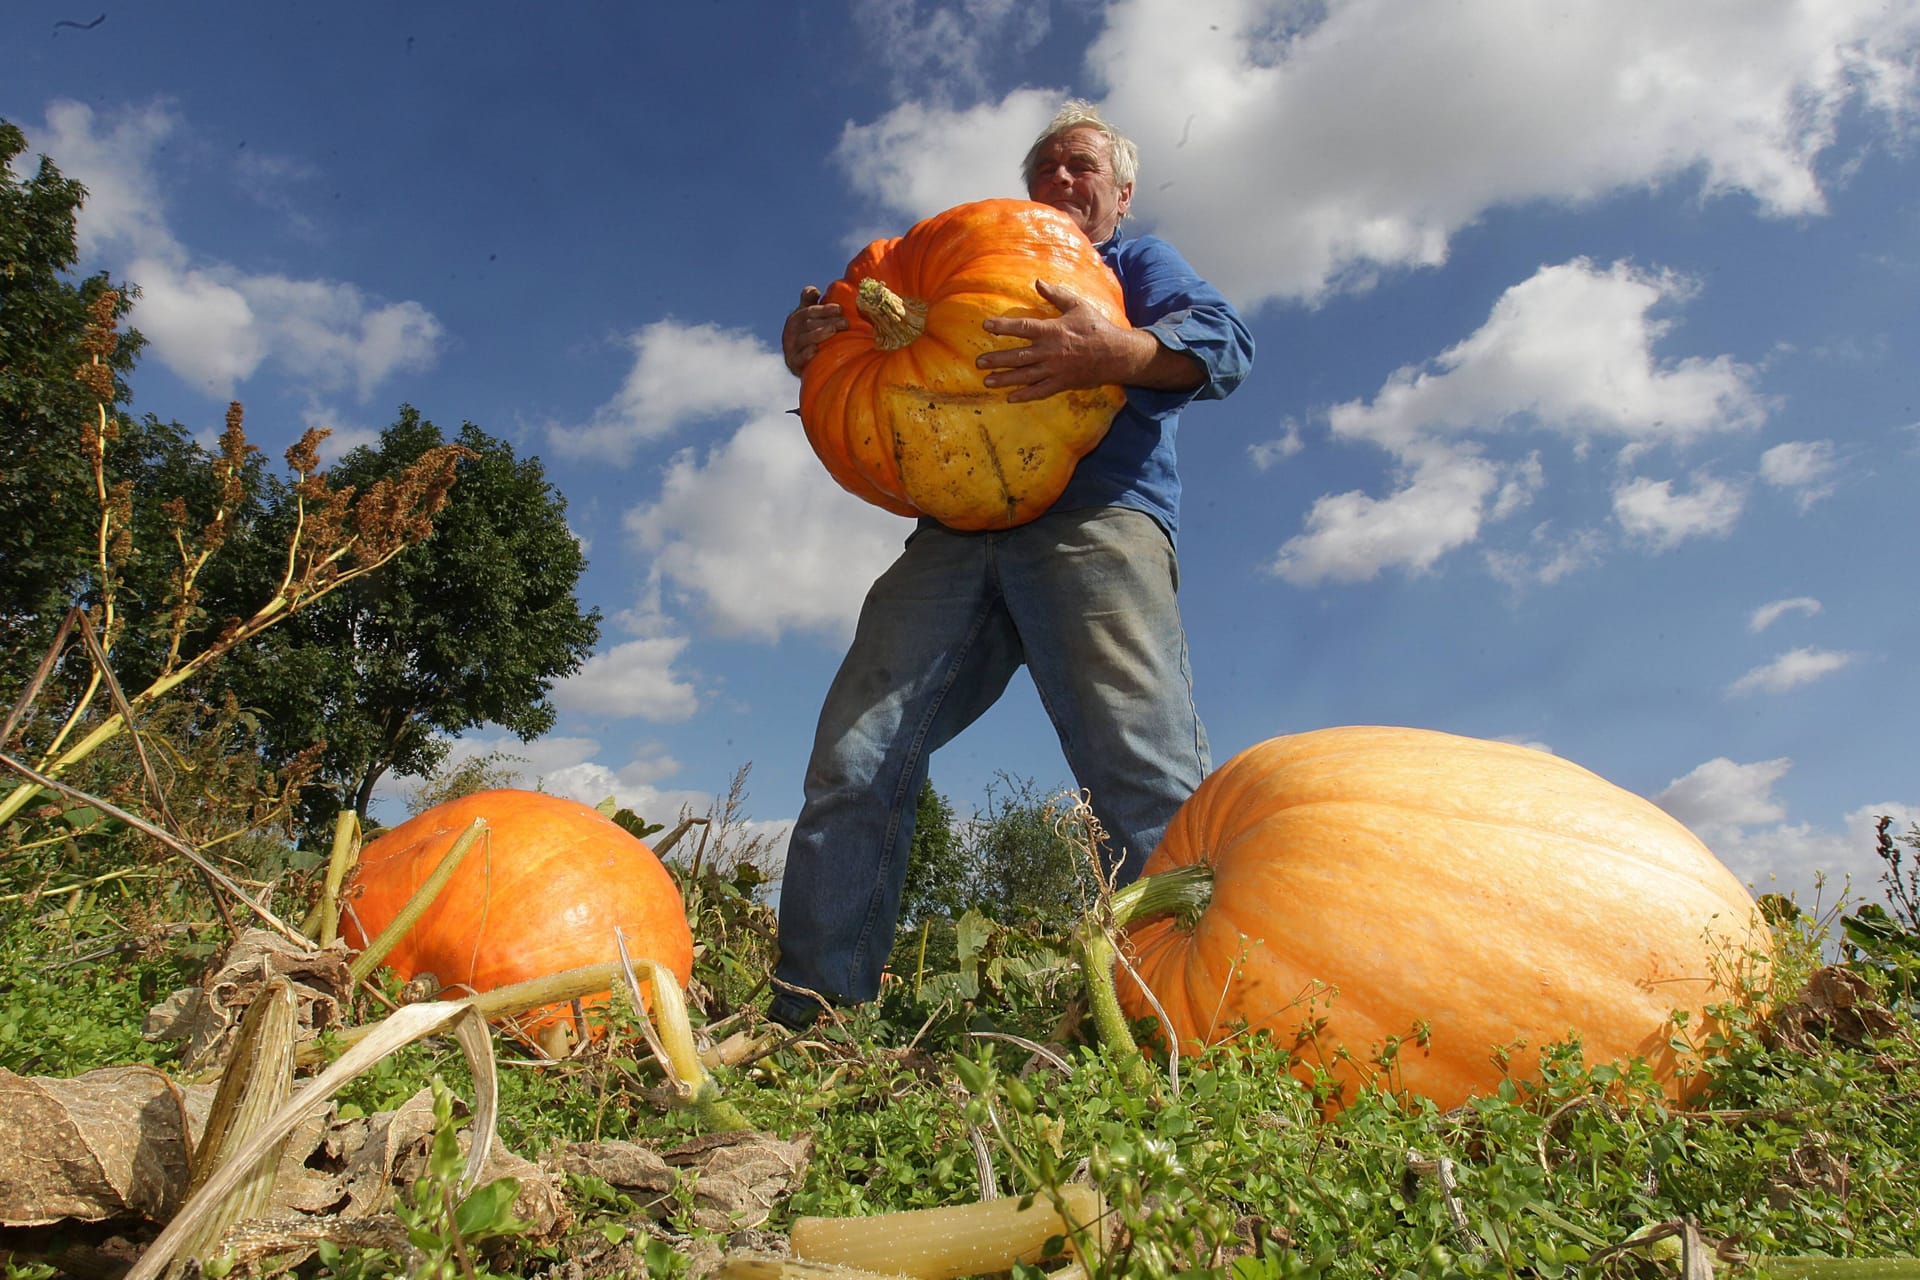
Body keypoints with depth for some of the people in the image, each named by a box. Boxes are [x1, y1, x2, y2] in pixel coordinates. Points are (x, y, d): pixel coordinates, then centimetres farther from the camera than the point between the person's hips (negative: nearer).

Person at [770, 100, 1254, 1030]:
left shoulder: (1139, 263, 27)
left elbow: (1221, 343, 6)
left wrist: (1113, 352, -16)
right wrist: (814, 356, 8)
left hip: (1096, 518, -3)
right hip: (955, 534, 4)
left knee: (1146, 778, -22)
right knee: (854, 760, -11)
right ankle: (808, 1020, -8)